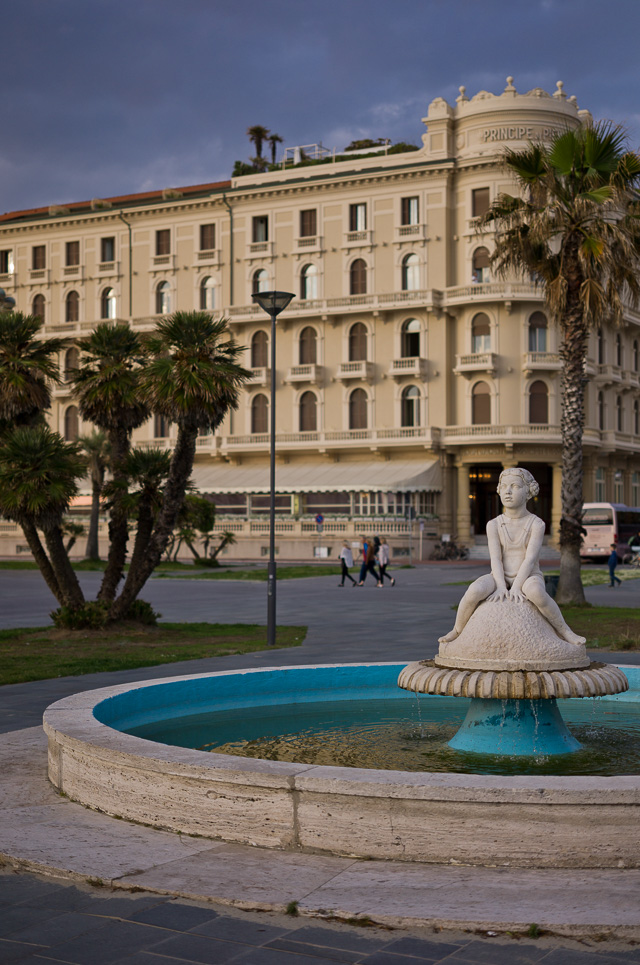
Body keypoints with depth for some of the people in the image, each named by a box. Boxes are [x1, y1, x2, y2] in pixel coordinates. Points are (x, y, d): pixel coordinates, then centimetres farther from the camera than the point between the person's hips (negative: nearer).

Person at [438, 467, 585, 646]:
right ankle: (457, 631, -9)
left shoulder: (536, 524, -5)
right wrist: (501, 586, -23)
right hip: (501, 578, 2)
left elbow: (530, 558, -16)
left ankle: (564, 631, -20)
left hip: (528, 578, -2)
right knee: (475, 590, -32)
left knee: (534, 592, -40)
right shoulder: (493, 525, 2)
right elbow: (495, 558, -8)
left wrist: (516, 587, -27)